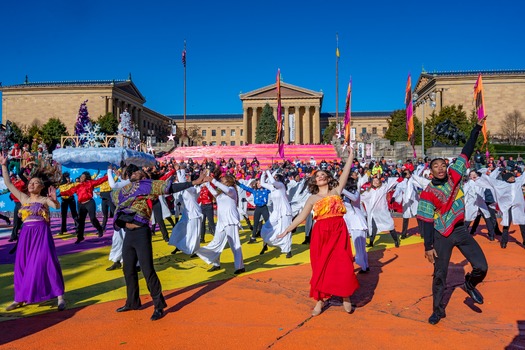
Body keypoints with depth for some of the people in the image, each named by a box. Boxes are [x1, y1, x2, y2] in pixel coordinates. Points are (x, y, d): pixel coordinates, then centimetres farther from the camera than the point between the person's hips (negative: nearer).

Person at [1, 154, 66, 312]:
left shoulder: (45, 199, 0)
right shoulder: (24, 198, 12)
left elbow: (57, 206, -20)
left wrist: (54, 199, -41)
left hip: (42, 233, -5)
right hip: (26, 234, 5)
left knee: (46, 262, -7)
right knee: (22, 264, 8)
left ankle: (60, 296, -2)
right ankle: (20, 298, 21)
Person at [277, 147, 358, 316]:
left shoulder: (336, 191, 9)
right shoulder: (313, 198, 10)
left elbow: (345, 173, 3)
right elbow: (301, 216, 8)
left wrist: (351, 155, -1)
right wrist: (287, 230, 3)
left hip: (339, 232, 0)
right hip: (321, 234, 1)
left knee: (342, 265, 1)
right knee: (321, 267, 4)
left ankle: (345, 298, 17)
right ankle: (319, 300, 16)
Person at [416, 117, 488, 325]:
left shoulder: (454, 175, -4)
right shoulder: (427, 194, -14)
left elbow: (466, 152, -1)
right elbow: (426, 221, -12)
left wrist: (477, 128, -2)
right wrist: (428, 247, -13)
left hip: (461, 230, 3)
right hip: (442, 235, -3)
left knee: (481, 267, -4)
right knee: (440, 274, 5)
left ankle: (470, 284, 31)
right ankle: (438, 310, 22)